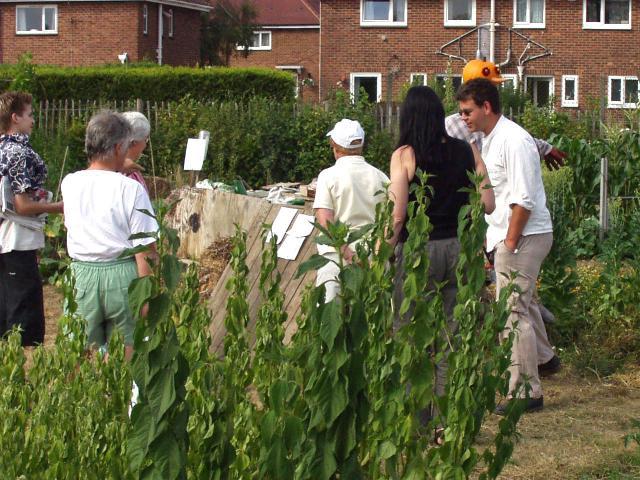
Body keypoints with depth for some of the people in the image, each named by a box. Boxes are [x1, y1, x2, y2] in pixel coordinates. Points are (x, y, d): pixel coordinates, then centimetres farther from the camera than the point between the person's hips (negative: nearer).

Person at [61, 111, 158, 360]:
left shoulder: (69, 184, 1)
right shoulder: (131, 188, -12)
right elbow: (145, 249, -13)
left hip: (83, 274, 3)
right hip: (122, 274, -3)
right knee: (126, 356, 5)